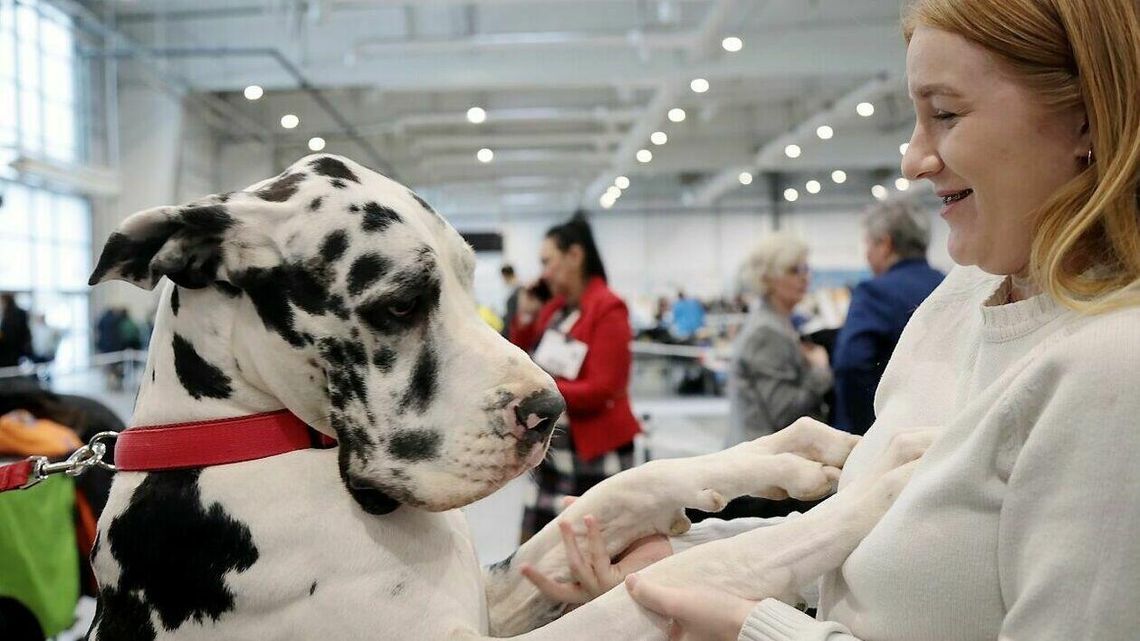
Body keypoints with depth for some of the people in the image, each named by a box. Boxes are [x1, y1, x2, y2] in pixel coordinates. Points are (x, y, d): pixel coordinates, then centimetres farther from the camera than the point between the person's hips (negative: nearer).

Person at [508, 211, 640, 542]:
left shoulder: (608, 309, -14)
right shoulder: (553, 307, 9)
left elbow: (602, 389, -20)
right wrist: (524, 318, 3)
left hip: (596, 451, -7)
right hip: (551, 447, 8)